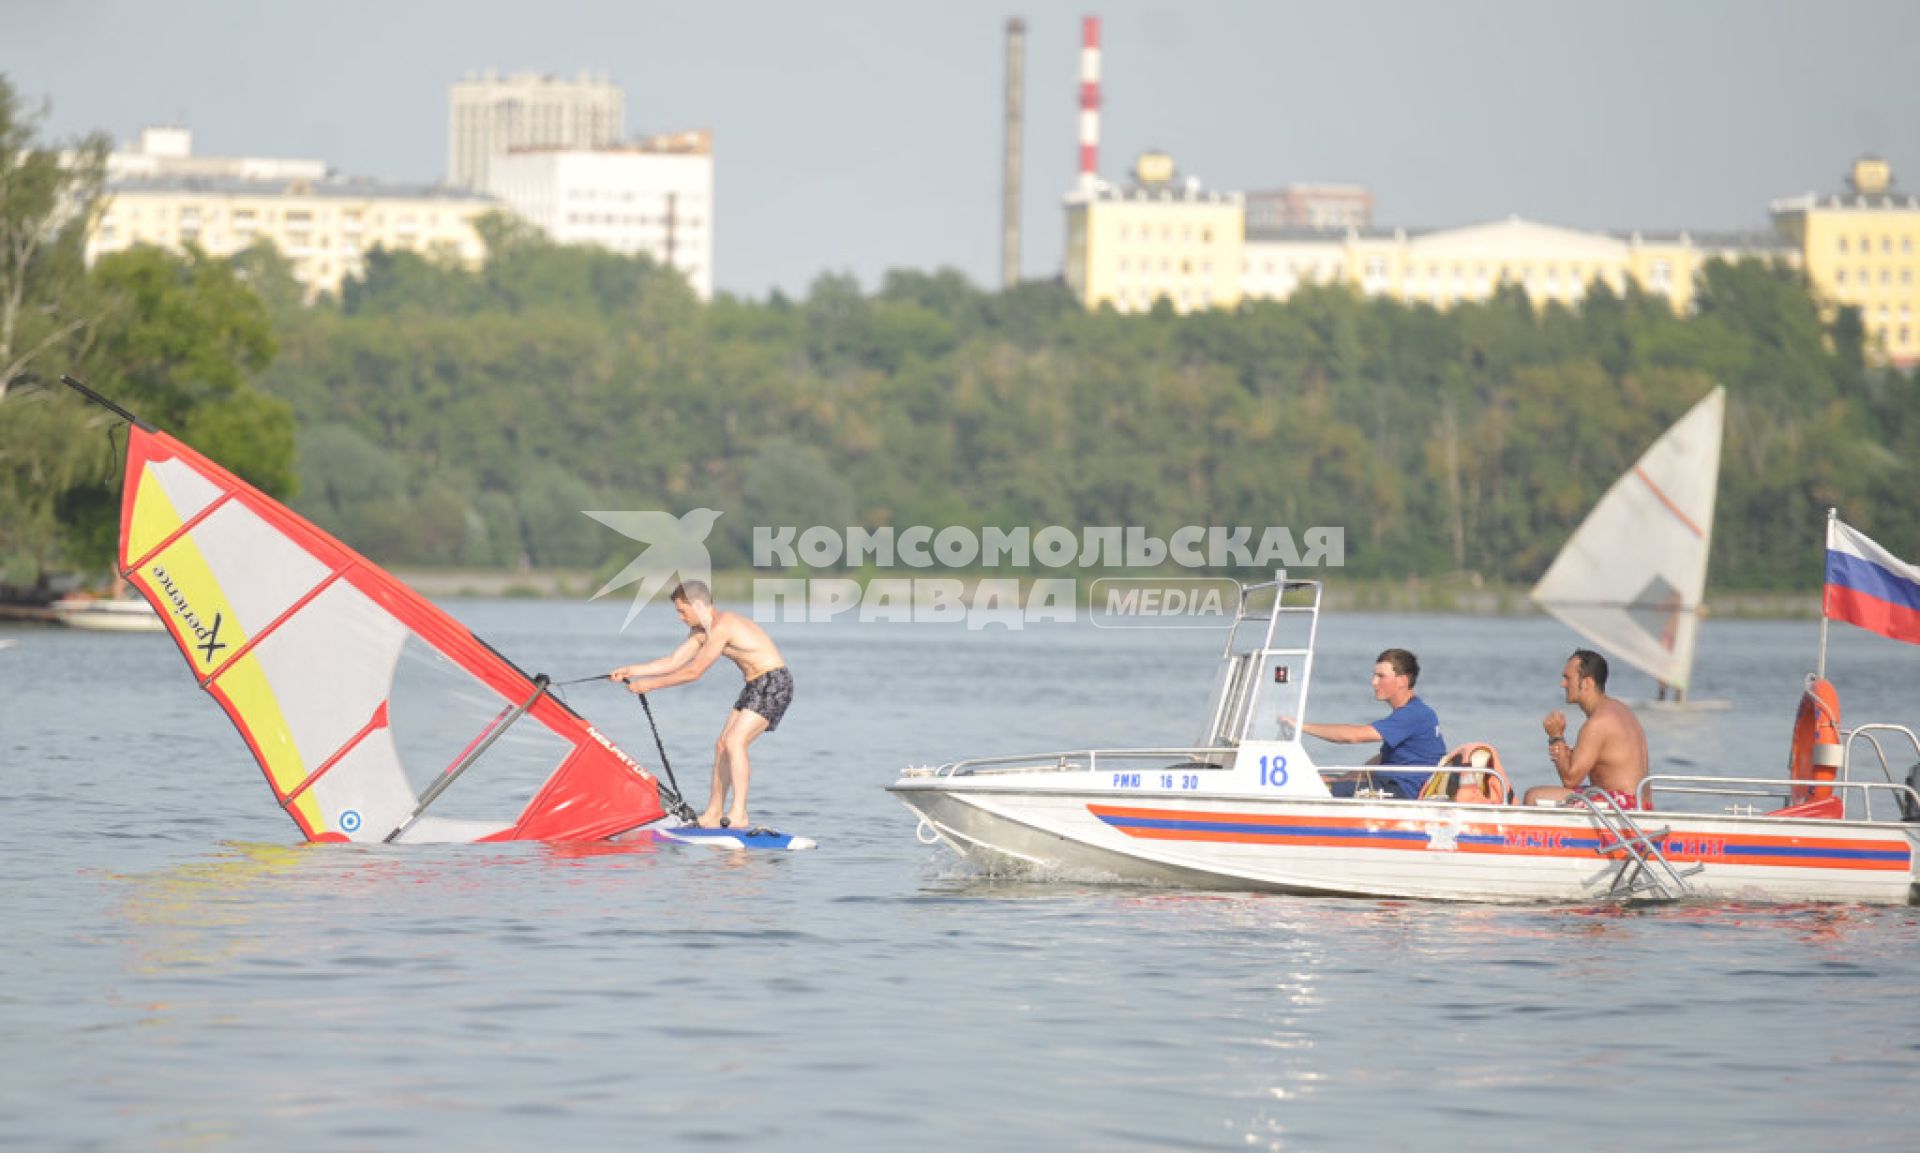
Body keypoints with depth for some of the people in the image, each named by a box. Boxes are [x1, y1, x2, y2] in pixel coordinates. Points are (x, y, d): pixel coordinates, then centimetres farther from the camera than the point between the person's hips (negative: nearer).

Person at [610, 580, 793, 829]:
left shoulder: (722, 626, -21)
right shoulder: (700, 632, 10)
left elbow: (694, 672, -19)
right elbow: (673, 662, 14)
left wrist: (651, 684, -12)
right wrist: (632, 671, 6)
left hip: (775, 681, -10)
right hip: (755, 687, 10)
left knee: (735, 741, -21)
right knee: (722, 745, 9)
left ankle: (739, 814, -22)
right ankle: (713, 815, 14)